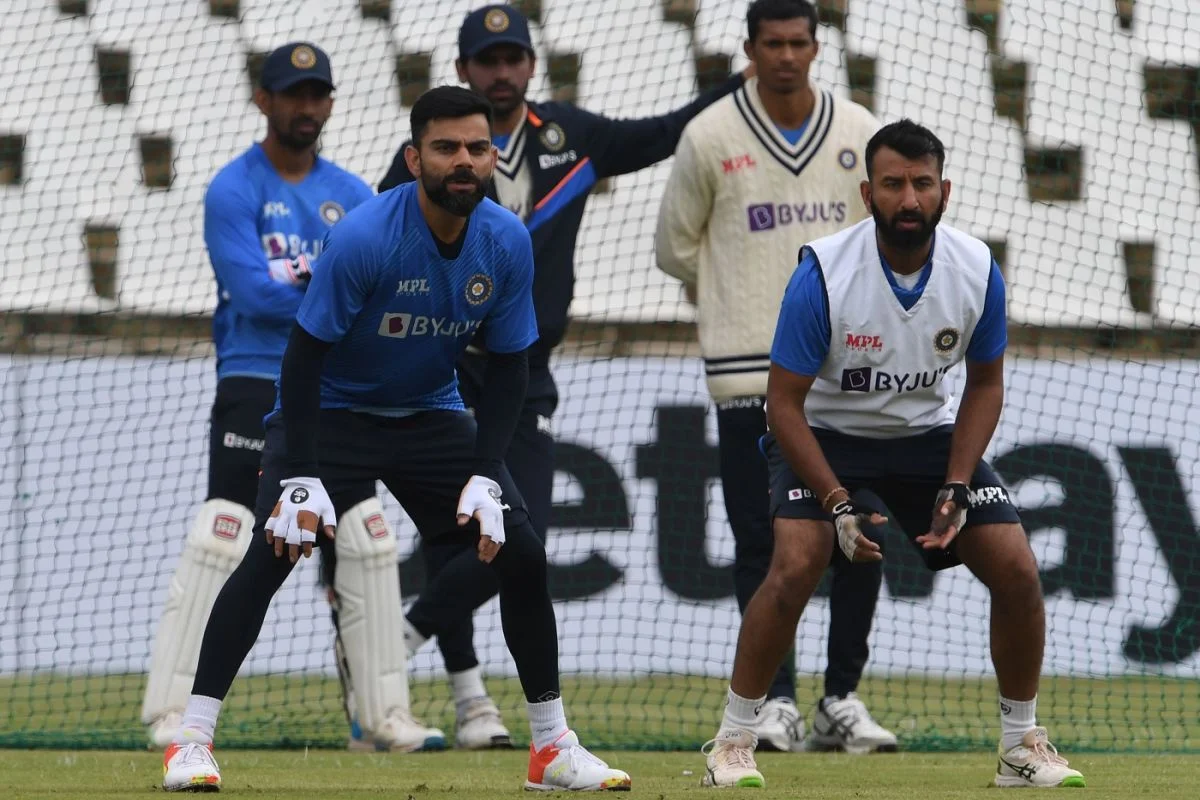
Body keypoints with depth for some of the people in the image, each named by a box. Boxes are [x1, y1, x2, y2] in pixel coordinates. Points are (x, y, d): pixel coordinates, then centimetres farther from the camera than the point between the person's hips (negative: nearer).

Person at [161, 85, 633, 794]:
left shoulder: (507, 243, -11)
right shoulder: (365, 237, -25)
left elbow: (509, 366, -3)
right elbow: (306, 353, -21)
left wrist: (485, 477, -13)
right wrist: (301, 479, -26)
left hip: (431, 416, 4)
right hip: (332, 411, -4)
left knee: (521, 552, -6)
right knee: (275, 549, -22)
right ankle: (193, 739, -19)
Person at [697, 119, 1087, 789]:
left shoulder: (978, 272, -16)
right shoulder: (823, 275, -26)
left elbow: (985, 384, 0)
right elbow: (784, 402, -18)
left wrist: (955, 488, -11)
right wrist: (839, 505, -25)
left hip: (930, 431, 3)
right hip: (826, 433, -3)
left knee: (1017, 571, -9)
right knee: (796, 566, -26)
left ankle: (1023, 745, 10)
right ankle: (734, 742, -12)